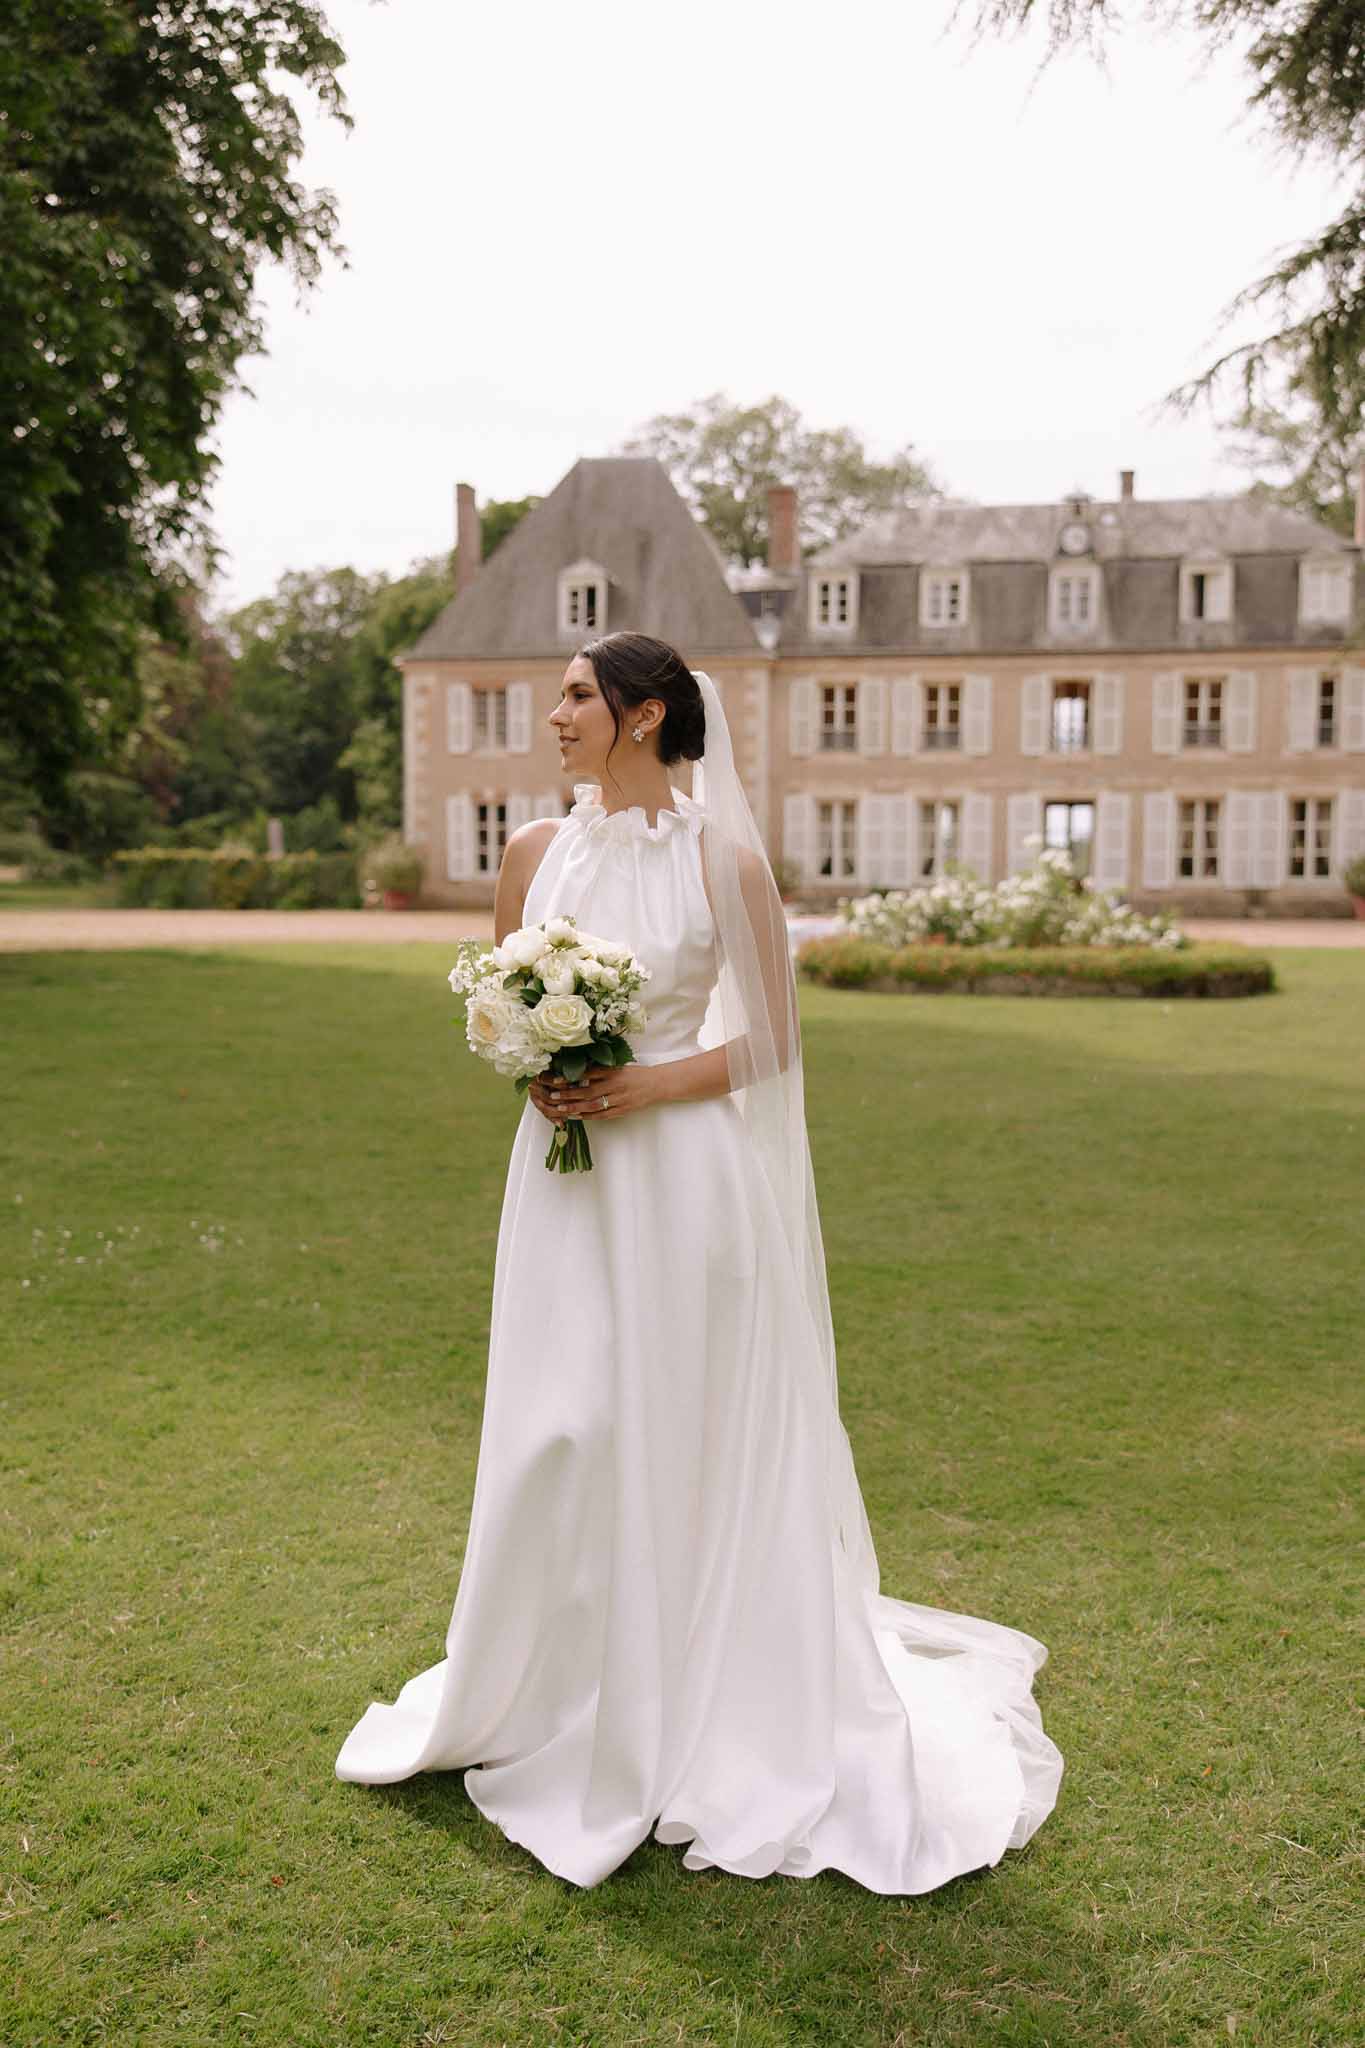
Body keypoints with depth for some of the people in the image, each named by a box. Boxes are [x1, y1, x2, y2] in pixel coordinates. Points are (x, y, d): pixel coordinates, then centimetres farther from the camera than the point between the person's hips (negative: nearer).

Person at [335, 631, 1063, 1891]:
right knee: (562, 1432, 9)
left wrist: (657, 1084, -15)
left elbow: (774, 1037, -3)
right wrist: (533, 1074, -5)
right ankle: (571, 1697, 31)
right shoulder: (537, 852, 6)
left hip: (684, 1172, -4)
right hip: (565, 1173, 4)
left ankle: (717, 1706, 25)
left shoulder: (725, 860, -6)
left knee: (691, 1431, 4)